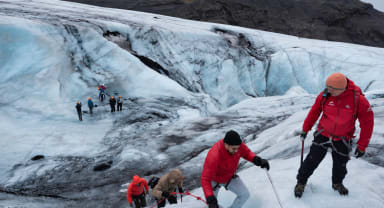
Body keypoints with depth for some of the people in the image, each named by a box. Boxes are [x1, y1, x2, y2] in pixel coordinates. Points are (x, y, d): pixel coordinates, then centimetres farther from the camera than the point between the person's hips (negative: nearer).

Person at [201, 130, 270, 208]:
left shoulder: (238, 145, -29)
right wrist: (210, 199, -52)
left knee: (245, 194, -5)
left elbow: (246, 153, -6)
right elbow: (205, 179, -42)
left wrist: (257, 159, -25)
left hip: (230, 177, 4)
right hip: (214, 180, -4)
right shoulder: (214, 156, -44)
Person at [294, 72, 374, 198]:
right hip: (323, 135, 0)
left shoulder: (358, 100, -21)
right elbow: (314, 112, 0)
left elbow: (367, 123, -12)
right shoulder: (324, 95, -16)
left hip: (342, 140, 0)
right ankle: (301, 182, 23)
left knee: (340, 164, 17)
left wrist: (362, 146, -10)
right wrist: (305, 129, 9)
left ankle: (337, 183, 45)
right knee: (312, 160, 2)